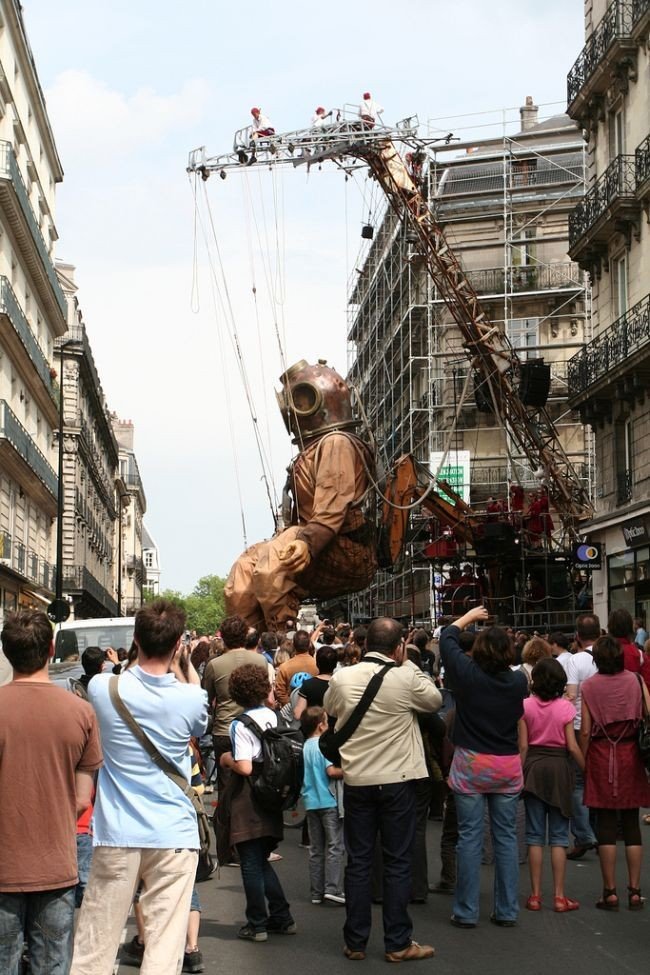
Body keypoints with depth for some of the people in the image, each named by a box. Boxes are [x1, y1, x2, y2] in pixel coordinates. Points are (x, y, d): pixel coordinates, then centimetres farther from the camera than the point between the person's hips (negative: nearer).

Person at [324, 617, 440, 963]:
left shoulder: (341, 678, -4)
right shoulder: (406, 678, -14)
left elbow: (329, 709, 17)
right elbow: (435, 700, 5)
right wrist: (409, 664, 9)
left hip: (356, 780, 3)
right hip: (397, 780, -3)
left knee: (358, 862, 10)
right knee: (397, 863, 6)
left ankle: (355, 942, 17)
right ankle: (398, 943, 11)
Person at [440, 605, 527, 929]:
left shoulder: (468, 674, -11)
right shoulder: (518, 681, -5)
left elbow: (446, 638, 5)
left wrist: (469, 617, 21)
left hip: (471, 763, -2)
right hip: (508, 765, 2)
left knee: (470, 838, 2)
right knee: (506, 838, 9)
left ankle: (466, 912, 6)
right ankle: (507, 911, 13)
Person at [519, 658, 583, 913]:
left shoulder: (526, 706, -4)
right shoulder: (565, 707, -7)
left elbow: (523, 746, -3)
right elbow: (572, 746, -8)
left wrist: (520, 774, 5)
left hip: (534, 767, 1)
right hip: (559, 767, -1)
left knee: (535, 834, 7)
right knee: (558, 836, 5)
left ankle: (535, 895, 9)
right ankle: (559, 897, 6)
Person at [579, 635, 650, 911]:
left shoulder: (589, 686, -4)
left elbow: (585, 731, -5)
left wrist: (583, 762, 5)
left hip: (601, 756, -1)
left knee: (605, 826, 3)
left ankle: (610, 892, 4)